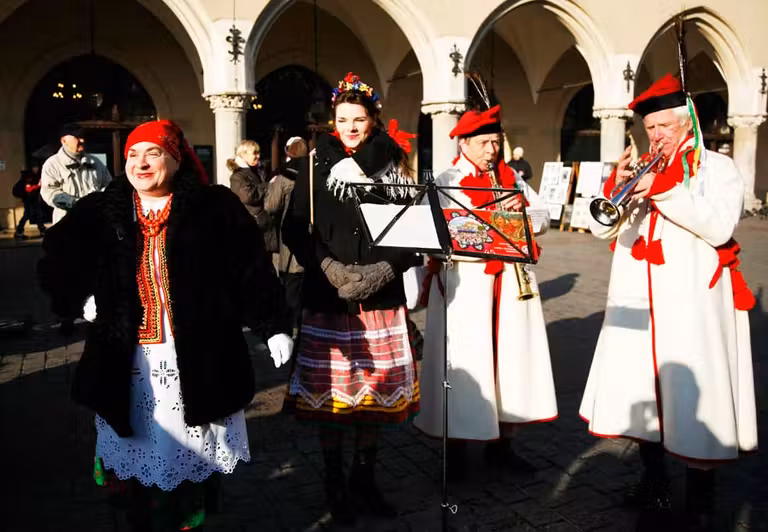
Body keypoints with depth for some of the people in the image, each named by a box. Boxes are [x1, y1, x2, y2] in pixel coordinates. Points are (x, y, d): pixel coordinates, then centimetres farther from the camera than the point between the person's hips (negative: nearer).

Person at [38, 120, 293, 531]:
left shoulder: (215, 207, -3)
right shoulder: (98, 213, 5)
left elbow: (252, 270, -4)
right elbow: (56, 262, 17)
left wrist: (273, 326, -9)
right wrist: (80, 298, 1)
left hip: (197, 358, -2)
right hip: (127, 360, 2)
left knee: (189, 452, 10)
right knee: (138, 450, 11)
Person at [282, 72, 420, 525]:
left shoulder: (394, 167, 6)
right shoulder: (318, 166, 4)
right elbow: (295, 230, -1)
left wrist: (383, 271, -13)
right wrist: (330, 268, -14)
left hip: (382, 296, 1)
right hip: (328, 296, -1)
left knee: (376, 386, 8)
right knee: (330, 389, 3)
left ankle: (365, 476, 27)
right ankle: (335, 481, 21)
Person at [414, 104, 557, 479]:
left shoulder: (511, 177, 15)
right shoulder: (447, 182, -2)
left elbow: (542, 218, 12)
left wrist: (522, 211, -9)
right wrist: (496, 214, -20)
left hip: (511, 282, 5)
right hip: (466, 285, -5)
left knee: (511, 357, 9)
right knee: (463, 363, -1)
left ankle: (501, 443, 24)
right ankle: (456, 450, 15)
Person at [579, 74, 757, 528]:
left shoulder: (719, 169, 2)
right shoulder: (640, 171, 13)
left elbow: (720, 228, -16)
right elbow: (602, 228, 6)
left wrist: (663, 188, -19)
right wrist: (616, 186, -10)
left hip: (692, 305, -4)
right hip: (638, 302, 4)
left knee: (694, 397, -2)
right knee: (642, 392, 9)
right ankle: (654, 482, 27)